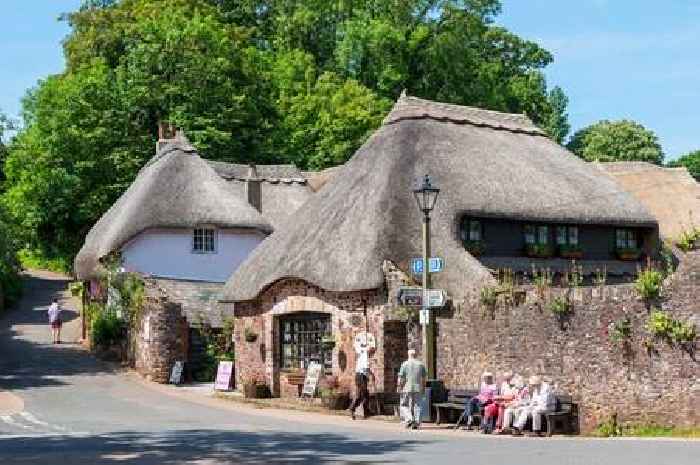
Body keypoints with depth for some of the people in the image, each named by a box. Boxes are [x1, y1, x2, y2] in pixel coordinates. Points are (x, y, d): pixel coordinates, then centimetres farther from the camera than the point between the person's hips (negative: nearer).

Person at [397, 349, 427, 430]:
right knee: (417, 405, 7)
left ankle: (409, 419, -5)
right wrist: (423, 387, 18)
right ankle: (416, 423, 2)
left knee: (407, 405, 11)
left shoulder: (405, 364, -4)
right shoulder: (421, 364, 5)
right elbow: (424, 377, 9)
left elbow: (400, 377, -6)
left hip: (407, 388, -2)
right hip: (418, 388, 2)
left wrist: (400, 387, 4)